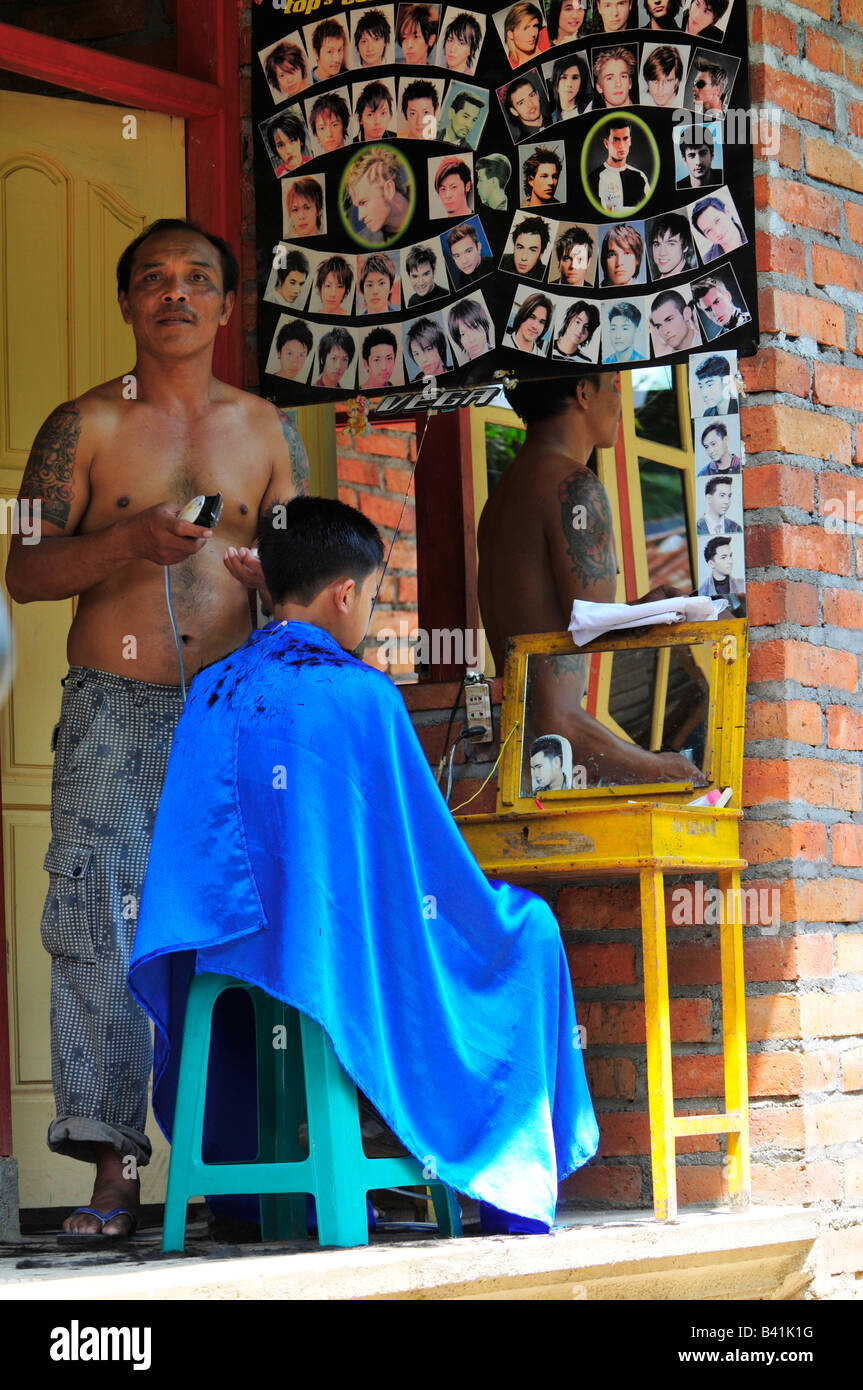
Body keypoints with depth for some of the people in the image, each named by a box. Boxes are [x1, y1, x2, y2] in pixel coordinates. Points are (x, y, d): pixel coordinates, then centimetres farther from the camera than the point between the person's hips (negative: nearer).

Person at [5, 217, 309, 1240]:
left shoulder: (266, 429, 14)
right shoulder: (84, 426, 8)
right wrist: (124, 542, -15)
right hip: (113, 712, -1)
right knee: (99, 933, -9)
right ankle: (113, 1167, -6)